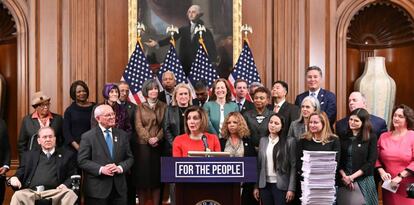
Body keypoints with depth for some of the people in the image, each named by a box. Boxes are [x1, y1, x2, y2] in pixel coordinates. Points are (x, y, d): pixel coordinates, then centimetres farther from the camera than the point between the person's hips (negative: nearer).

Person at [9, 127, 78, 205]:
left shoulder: (67, 155, 16)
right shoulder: (29, 155, 23)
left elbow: (73, 176, 11)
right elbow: (20, 174, 19)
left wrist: (66, 185, -10)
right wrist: (14, 178, -5)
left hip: (54, 192, -1)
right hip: (30, 192, 1)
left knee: (70, 194, -33)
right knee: (18, 195, -32)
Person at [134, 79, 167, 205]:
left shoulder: (163, 106, 9)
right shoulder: (140, 107, 5)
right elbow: (138, 126, -4)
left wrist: (157, 138, -12)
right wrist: (149, 139, -16)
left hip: (158, 146, 1)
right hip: (143, 145, -1)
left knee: (156, 175, 3)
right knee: (142, 175, 0)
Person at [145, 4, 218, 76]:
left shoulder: (205, 32, 4)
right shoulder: (183, 30, 12)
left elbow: (211, 48, -2)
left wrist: (213, 63, -15)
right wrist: (157, 43, -14)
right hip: (184, 64, 3)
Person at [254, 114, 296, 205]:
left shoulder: (290, 141, -4)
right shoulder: (263, 140, 8)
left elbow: (293, 166, -6)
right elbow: (259, 165, 8)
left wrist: (291, 188, -11)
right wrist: (256, 186, 5)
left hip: (281, 185, -4)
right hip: (264, 185, 4)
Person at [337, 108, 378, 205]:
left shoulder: (371, 138, -2)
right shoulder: (343, 137, 6)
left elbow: (371, 162, -6)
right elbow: (338, 160, 6)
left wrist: (352, 177, -11)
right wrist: (344, 176, -9)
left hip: (363, 180, -2)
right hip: (343, 180, 2)